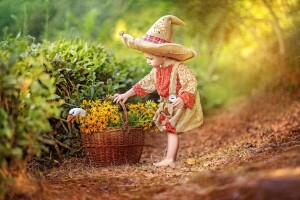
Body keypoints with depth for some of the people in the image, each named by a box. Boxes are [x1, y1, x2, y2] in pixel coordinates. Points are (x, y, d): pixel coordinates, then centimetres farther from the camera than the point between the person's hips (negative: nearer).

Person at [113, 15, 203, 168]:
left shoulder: (179, 67, -20)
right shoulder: (156, 71, 4)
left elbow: (191, 83, -25)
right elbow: (144, 84, 13)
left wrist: (182, 99, -38)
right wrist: (126, 95, 13)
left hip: (182, 105, -8)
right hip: (168, 106, 8)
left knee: (171, 129, -12)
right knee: (171, 131, 11)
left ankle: (169, 159, -13)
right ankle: (171, 159, 17)